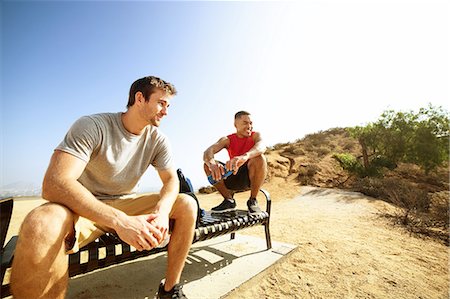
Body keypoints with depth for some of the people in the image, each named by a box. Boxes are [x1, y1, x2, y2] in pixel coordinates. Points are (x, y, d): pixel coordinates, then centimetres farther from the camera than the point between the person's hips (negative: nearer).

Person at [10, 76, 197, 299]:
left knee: (187, 204, -14)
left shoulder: (158, 140, -3)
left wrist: (162, 211, -30)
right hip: (83, 207, -3)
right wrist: (119, 221, -39)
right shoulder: (92, 126, -17)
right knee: (41, 226, -37)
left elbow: (171, 180, -6)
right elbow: (54, 184, -28)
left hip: (126, 206, 4)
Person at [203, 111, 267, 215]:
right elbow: (207, 152, -19)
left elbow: (262, 147, -31)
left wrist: (245, 156, -54)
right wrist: (212, 163, -45)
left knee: (260, 158, -32)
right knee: (207, 165, -15)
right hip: (234, 178, 2)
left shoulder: (256, 135, -3)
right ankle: (229, 200, -5)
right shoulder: (227, 140, 0)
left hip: (252, 176, -2)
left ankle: (252, 200, -14)